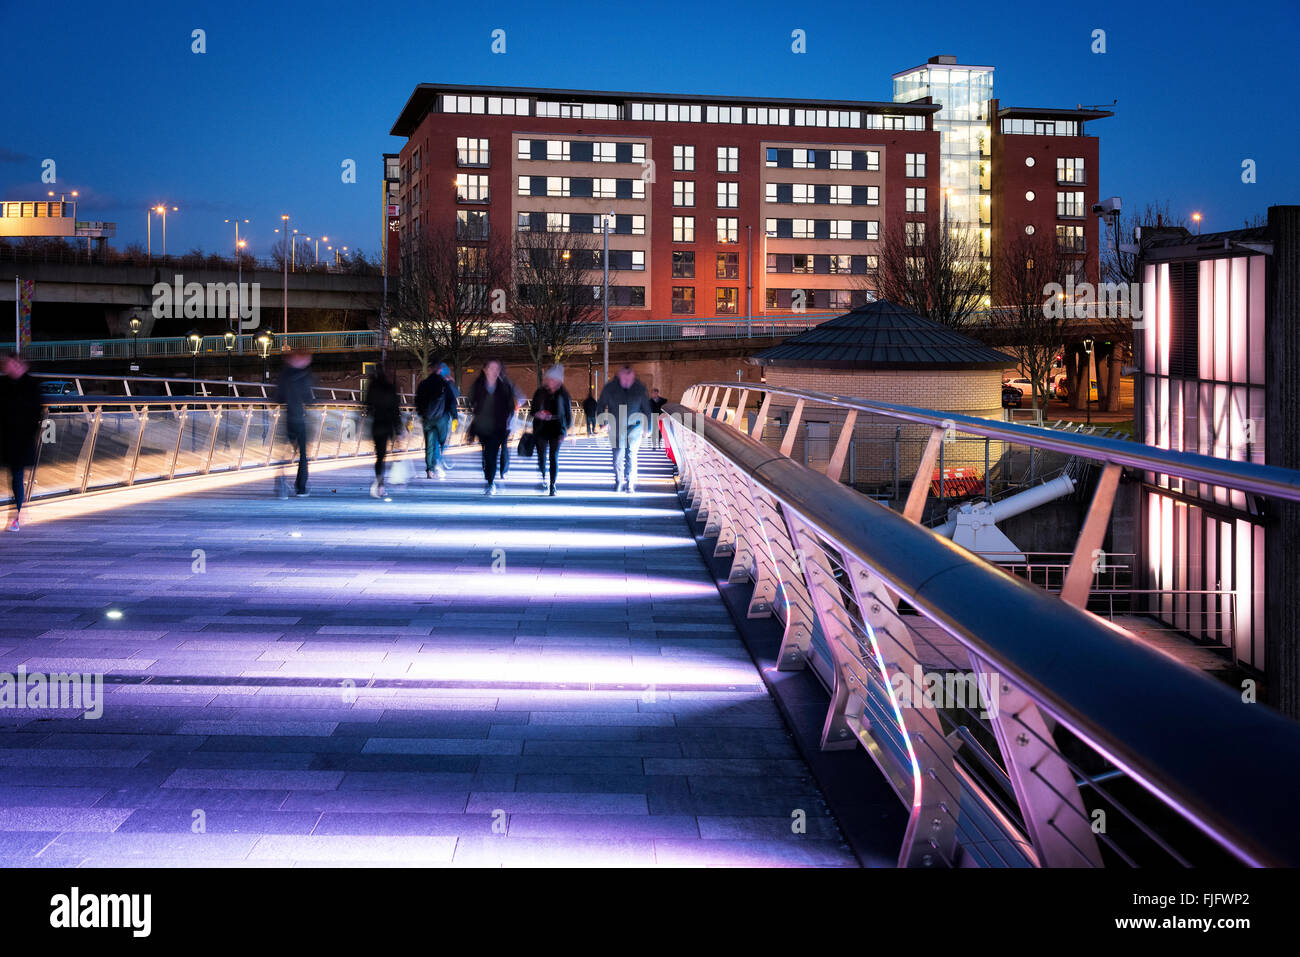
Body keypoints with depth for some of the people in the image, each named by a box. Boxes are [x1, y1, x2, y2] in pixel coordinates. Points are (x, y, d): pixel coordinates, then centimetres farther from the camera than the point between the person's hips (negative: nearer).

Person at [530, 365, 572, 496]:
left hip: (556, 430, -1)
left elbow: (568, 413, 4)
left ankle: (552, 485, 4)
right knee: (542, 457, -1)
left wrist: (565, 430, -4)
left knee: (554, 457, -1)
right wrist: (537, 414, -13)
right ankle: (543, 480, 14)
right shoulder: (540, 393, 4)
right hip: (541, 429, 1)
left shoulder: (563, 394, 0)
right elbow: (533, 410, 11)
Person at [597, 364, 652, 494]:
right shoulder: (609, 387, -8)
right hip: (616, 428, 1)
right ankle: (618, 482, 21)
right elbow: (601, 405, 6)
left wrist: (646, 428, 6)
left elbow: (646, 409, 4)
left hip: (634, 427, -1)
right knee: (618, 455, 3)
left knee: (631, 455, -9)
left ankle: (630, 484, -2)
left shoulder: (640, 388, -7)